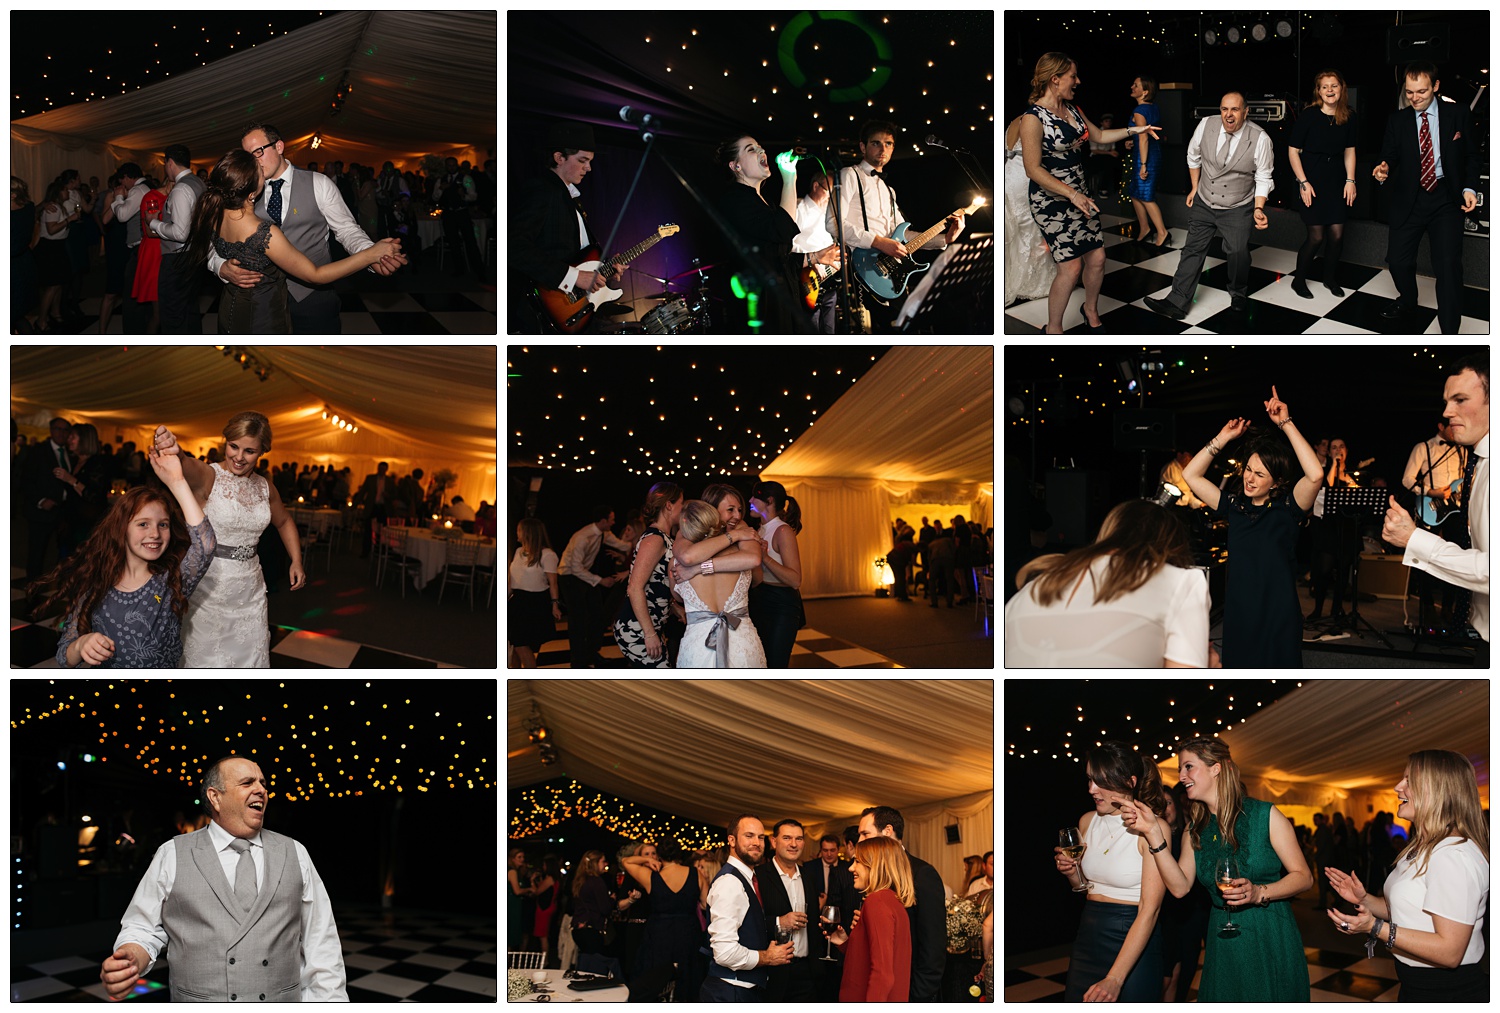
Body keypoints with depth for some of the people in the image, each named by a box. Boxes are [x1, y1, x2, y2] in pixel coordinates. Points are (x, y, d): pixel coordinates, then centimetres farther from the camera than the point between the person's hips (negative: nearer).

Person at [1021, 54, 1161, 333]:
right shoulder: (1033, 118, -19)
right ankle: (1053, 328, 6)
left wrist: (1137, 130, 15)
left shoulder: (1072, 109, 7)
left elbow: (1099, 135, 23)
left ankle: (1091, 310, 33)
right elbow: (1033, 169, -21)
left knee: (1097, 257, 7)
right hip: (1050, 199, -8)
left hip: (1078, 196, 8)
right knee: (1071, 266, -11)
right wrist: (1072, 195, -26)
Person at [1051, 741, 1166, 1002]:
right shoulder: (1088, 821, 4)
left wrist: (1115, 979, -27)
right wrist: (1072, 873, -6)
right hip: (1088, 938, 6)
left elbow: (1150, 909, -21)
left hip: (1134, 946, -6)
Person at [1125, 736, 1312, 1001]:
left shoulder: (1265, 815, -7)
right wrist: (1153, 832, -11)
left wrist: (1259, 893, -24)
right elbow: (1180, 887, -5)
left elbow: (1303, 877, -7)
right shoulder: (1196, 829, 8)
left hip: (1271, 939, -4)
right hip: (1223, 946, 4)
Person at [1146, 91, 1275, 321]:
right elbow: (1193, 156, 9)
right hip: (1203, 204, 3)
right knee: (1192, 250, 3)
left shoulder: (1260, 139, -19)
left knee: (1238, 251, -15)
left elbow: (1263, 178, -9)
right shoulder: (1206, 125, -11)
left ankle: (1239, 294, 12)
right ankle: (1176, 302, 7)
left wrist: (1259, 209, -20)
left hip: (1237, 210, -3)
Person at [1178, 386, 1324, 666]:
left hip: (1278, 617, -4)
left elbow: (1315, 475, -23)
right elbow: (1191, 475, 11)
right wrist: (1224, 438, 4)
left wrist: (1286, 424, -21)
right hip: (1238, 612, 4)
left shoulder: (1287, 507, -6)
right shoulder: (1235, 505, 7)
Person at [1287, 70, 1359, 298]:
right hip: (1312, 182, -4)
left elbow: (1349, 150, 11)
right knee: (1316, 236, -4)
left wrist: (1350, 180, 3)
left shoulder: (1349, 117, -1)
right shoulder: (1308, 116, -13)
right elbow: (1293, 150, -8)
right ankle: (1299, 281, 15)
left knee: (1337, 234, 3)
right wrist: (1303, 182, -13)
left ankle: (1330, 278, 26)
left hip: (1336, 181, 4)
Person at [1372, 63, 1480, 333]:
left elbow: (1472, 155, 6)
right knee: (1397, 259, 2)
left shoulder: (1458, 113, 1)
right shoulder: (1397, 120, 4)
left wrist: (1469, 188, -7)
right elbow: (1390, 155, 4)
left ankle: (1450, 332, -4)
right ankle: (1407, 300, 36)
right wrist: (1385, 168, -19)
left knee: (1448, 264, -11)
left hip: (1446, 198, -2)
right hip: (1409, 198, 2)